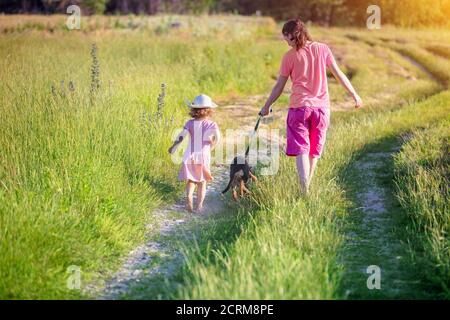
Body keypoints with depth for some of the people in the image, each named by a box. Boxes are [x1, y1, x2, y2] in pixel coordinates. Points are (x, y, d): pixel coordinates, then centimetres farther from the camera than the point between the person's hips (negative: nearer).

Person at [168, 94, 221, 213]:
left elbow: (181, 136, -9)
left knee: (190, 181, 11)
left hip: (189, 156, 1)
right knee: (202, 183, 14)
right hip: (203, 156, -1)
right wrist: (211, 147, -5)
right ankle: (199, 206, 6)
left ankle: (189, 196, -16)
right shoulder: (211, 124, -8)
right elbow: (217, 137, -21)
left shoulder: (190, 123, -4)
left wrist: (173, 147, 6)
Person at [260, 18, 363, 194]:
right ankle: (306, 188, 25)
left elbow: (279, 86, 2)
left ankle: (304, 191, -18)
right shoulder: (322, 49, 3)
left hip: (299, 107, -3)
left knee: (301, 150, -4)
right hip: (321, 106, 3)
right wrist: (355, 95, 15)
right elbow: (339, 74, 5)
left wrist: (266, 106, 14)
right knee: (314, 151, 15)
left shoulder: (290, 56, -2)